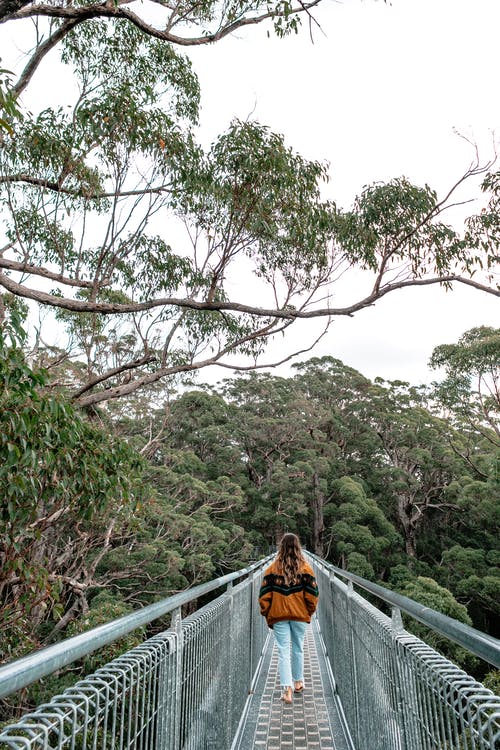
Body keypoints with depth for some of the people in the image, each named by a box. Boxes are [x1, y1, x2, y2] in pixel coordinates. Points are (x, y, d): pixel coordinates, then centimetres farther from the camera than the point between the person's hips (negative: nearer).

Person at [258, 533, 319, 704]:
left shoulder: (273, 568, -5)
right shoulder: (305, 567, -5)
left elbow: (264, 594, -4)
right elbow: (312, 593, -4)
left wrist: (266, 613, 7)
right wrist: (310, 611, 10)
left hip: (278, 615, -1)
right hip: (300, 614, 1)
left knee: (283, 651, 3)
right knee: (298, 648, 18)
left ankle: (287, 688, -5)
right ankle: (298, 682, 31)